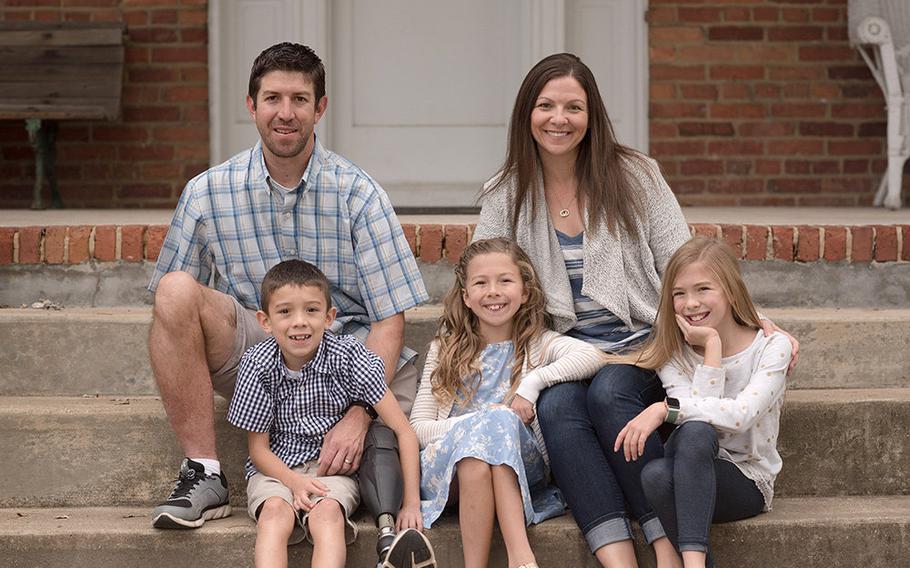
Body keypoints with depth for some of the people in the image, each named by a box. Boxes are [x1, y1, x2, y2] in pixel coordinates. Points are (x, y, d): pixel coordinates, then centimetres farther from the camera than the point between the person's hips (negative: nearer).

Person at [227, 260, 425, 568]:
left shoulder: (346, 355, -13)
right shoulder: (258, 365, -10)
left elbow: (404, 432, -12)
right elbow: (258, 447, -2)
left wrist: (411, 504, -17)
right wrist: (294, 482, -22)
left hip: (333, 466, 0)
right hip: (277, 468, 1)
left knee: (327, 513, -33)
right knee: (275, 513, -32)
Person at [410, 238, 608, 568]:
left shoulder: (537, 344, 11)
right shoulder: (446, 352, 15)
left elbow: (593, 356, -10)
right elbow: (418, 427, 4)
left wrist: (533, 383, -17)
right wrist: (480, 422, -11)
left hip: (520, 468, 0)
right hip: (447, 468, 0)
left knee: (501, 420, -30)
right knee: (483, 423, -31)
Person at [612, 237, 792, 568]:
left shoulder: (772, 347, -5)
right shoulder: (672, 355, 2)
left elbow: (741, 415, -24)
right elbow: (698, 425, -16)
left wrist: (664, 409, -29)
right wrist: (713, 346, -14)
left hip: (748, 483, -3)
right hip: (691, 479, 3)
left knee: (694, 434, -35)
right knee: (655, 475, -34)